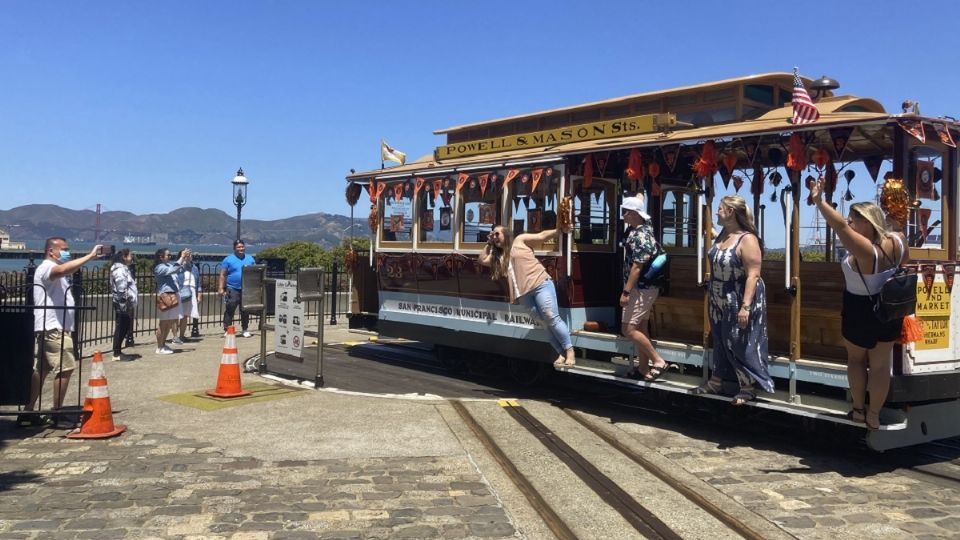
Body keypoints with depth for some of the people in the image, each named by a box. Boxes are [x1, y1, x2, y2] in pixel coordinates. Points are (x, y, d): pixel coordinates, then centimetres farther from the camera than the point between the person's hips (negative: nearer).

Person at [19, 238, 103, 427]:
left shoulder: (54, 271, 24)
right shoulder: (46, 267, -12)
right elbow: (63, 270, -35)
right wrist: (90, 256, -36)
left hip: (55, 328, 11)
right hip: (53, 328, -11)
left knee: (41, 370, 10)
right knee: (65, 368, -11)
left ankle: (28, 413, 13)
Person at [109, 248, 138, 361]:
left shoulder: (124, 269, 17)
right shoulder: (120, 270, -15)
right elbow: (121, 290, -21)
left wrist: (131, 305, 19)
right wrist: (126, 306, -21)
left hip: (127, 305, 10)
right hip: (123, 305, -10)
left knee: (124, 328, 13)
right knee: (121, 329, -5)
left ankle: (118, 352, 20)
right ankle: (117, 354, -1)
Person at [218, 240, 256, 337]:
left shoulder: (250, 259, 12)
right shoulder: (228, 259, 2)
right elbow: (222, 275, -1)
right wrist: (220, 288, -10)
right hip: (232, 289, -3)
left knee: (245, 311, 9)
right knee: (229, 311, -5)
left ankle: (245, 330, 20)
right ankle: (227, 330, 1)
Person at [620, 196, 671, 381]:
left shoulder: (639, 236, -22)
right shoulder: (644, 227, 6)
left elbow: (637, 267, -25)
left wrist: (626, 292, -25)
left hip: (642, 288, -11)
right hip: (644, 287, 11)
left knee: (628, 329, -11)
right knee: (640, 327, 14)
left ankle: (658, 361, -6)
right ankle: (644, 368, 20)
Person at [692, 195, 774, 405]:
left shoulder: (747, 240, -21)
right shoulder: (722, 234, 5)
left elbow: (753, 275, -25)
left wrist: (745, 306, -29)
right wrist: (711, 294, 19)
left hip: (738, 302, -8)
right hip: (720, 301, 8)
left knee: (740, 344, 0)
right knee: (720, 341, 16)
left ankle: (749, 387, 12)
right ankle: (716, 381, 28)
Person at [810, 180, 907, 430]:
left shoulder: (865, 250, -30)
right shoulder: (897, 242, -9)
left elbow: (840, 226, -41)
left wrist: (819, 201, -42)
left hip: (860, 313, -5)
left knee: (856, 359, 19)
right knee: (881, 364, 12)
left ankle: (858, 410, 27)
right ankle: (874, 416, 21)